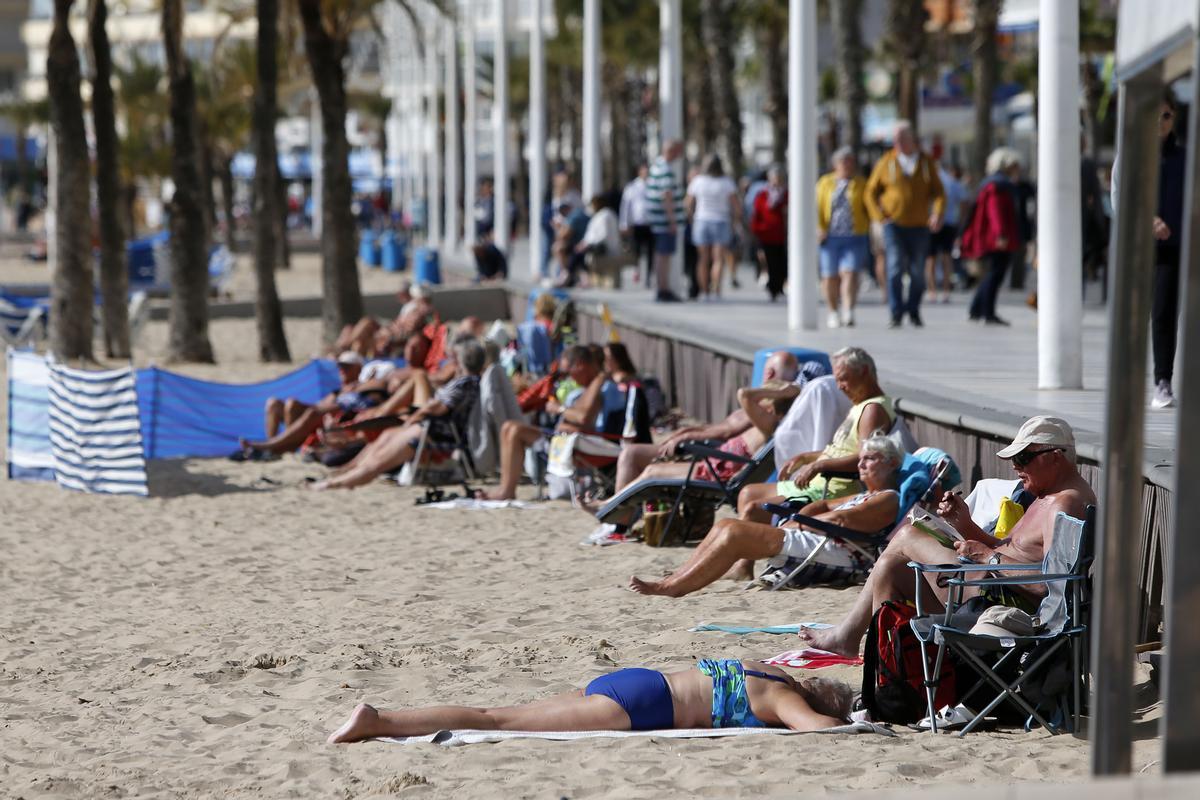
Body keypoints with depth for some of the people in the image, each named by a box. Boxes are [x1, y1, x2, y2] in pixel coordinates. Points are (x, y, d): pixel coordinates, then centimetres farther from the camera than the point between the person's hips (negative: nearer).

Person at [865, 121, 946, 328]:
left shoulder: (926, 163, 6)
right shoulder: (886, 163, 2)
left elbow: (938, 192, 5)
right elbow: (871, 192, 8)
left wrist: (937, 214, -14)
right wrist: (880, 217, -4)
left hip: (919, 226, 2)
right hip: (894, 224, -2)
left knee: (917, 272, 4)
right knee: (895, 267, -15)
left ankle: (914, 311, 20)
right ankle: (896, 313, -15)